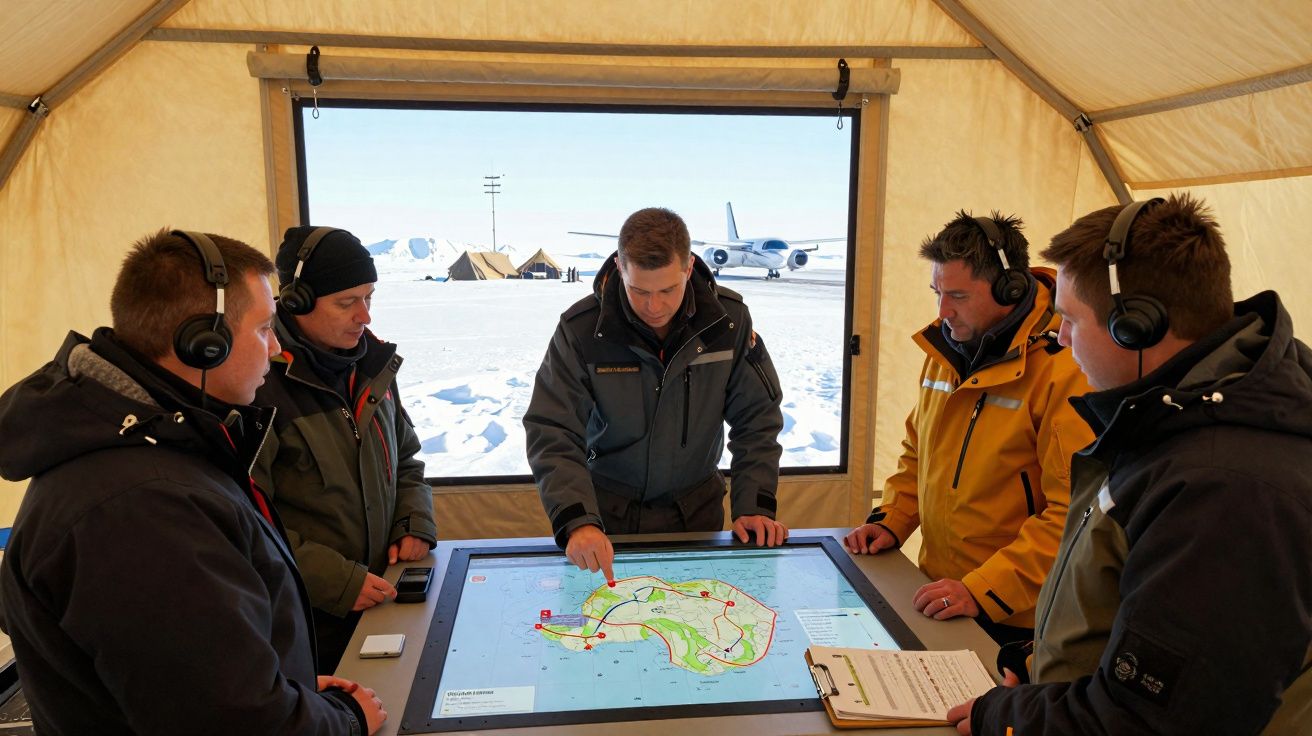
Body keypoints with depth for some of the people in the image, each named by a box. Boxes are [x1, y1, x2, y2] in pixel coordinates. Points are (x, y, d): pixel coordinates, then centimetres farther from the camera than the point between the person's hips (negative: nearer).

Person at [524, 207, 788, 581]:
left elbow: (757, 420, -4)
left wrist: (754, 506, -11)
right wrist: (577, 521, -33)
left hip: (696, 509, 2)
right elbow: (552, 434, -20)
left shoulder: (729, 319, -13)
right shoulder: (580, 328, -18)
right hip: (608, 511, -1)